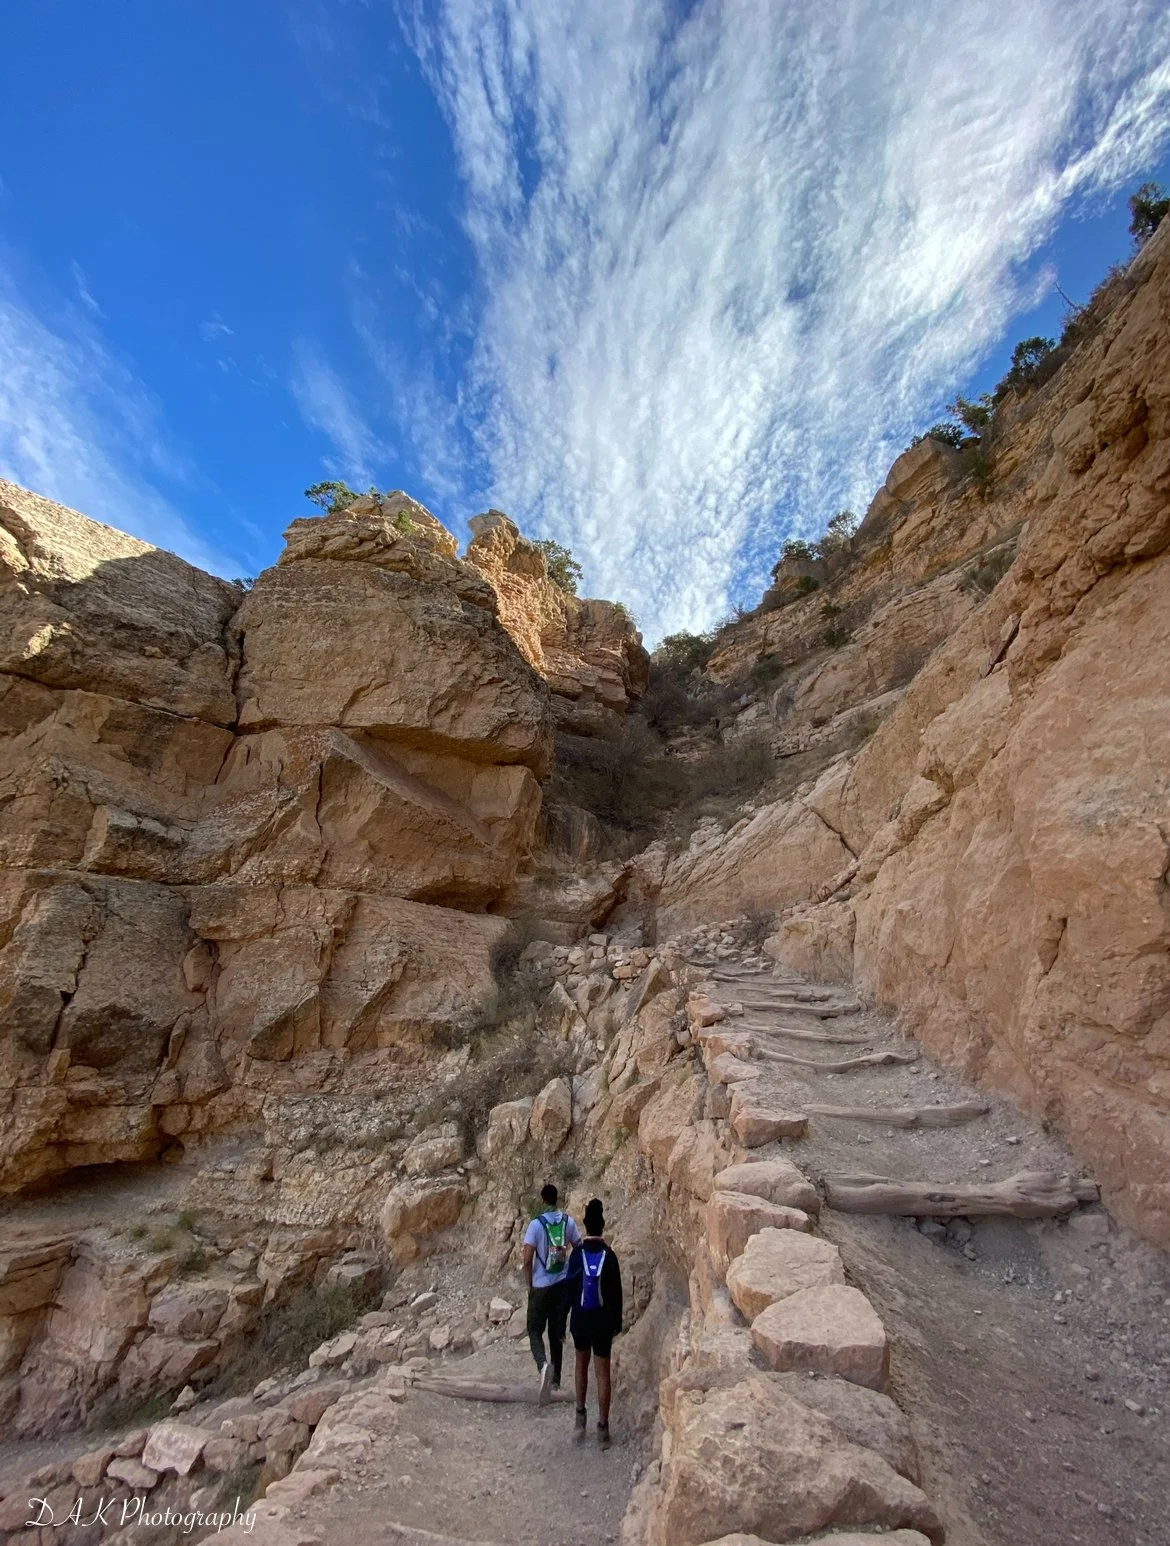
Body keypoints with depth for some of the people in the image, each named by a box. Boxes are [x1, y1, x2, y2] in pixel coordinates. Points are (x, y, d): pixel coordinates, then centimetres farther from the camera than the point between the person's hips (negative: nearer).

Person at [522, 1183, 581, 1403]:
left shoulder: (536, 1224, -17)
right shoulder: (569, 1222, -5)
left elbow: (527, 1260, -16)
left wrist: (530, 1284, -1)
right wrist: (574, 1277, 16)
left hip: (541, 1286, -4)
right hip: (563, 1284, 4)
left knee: (535, 1330, 7)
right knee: (557, 1332, 18)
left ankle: (543, 1365, -19)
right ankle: (555, 1379, 26)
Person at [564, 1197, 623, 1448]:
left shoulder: (577, 1254, -13)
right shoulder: (609, 1255, -13)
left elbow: (569, 1289, -8)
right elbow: (616, 1292, -6)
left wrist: (562, 1319, 3)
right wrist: (617, 1321, 7)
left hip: (580, 1319, 1)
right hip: (603, 1320, -1)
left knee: (582, 1365, 22)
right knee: (603, 1371, 9)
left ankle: (581, 1414, 30)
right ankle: (603, 1426, 12)